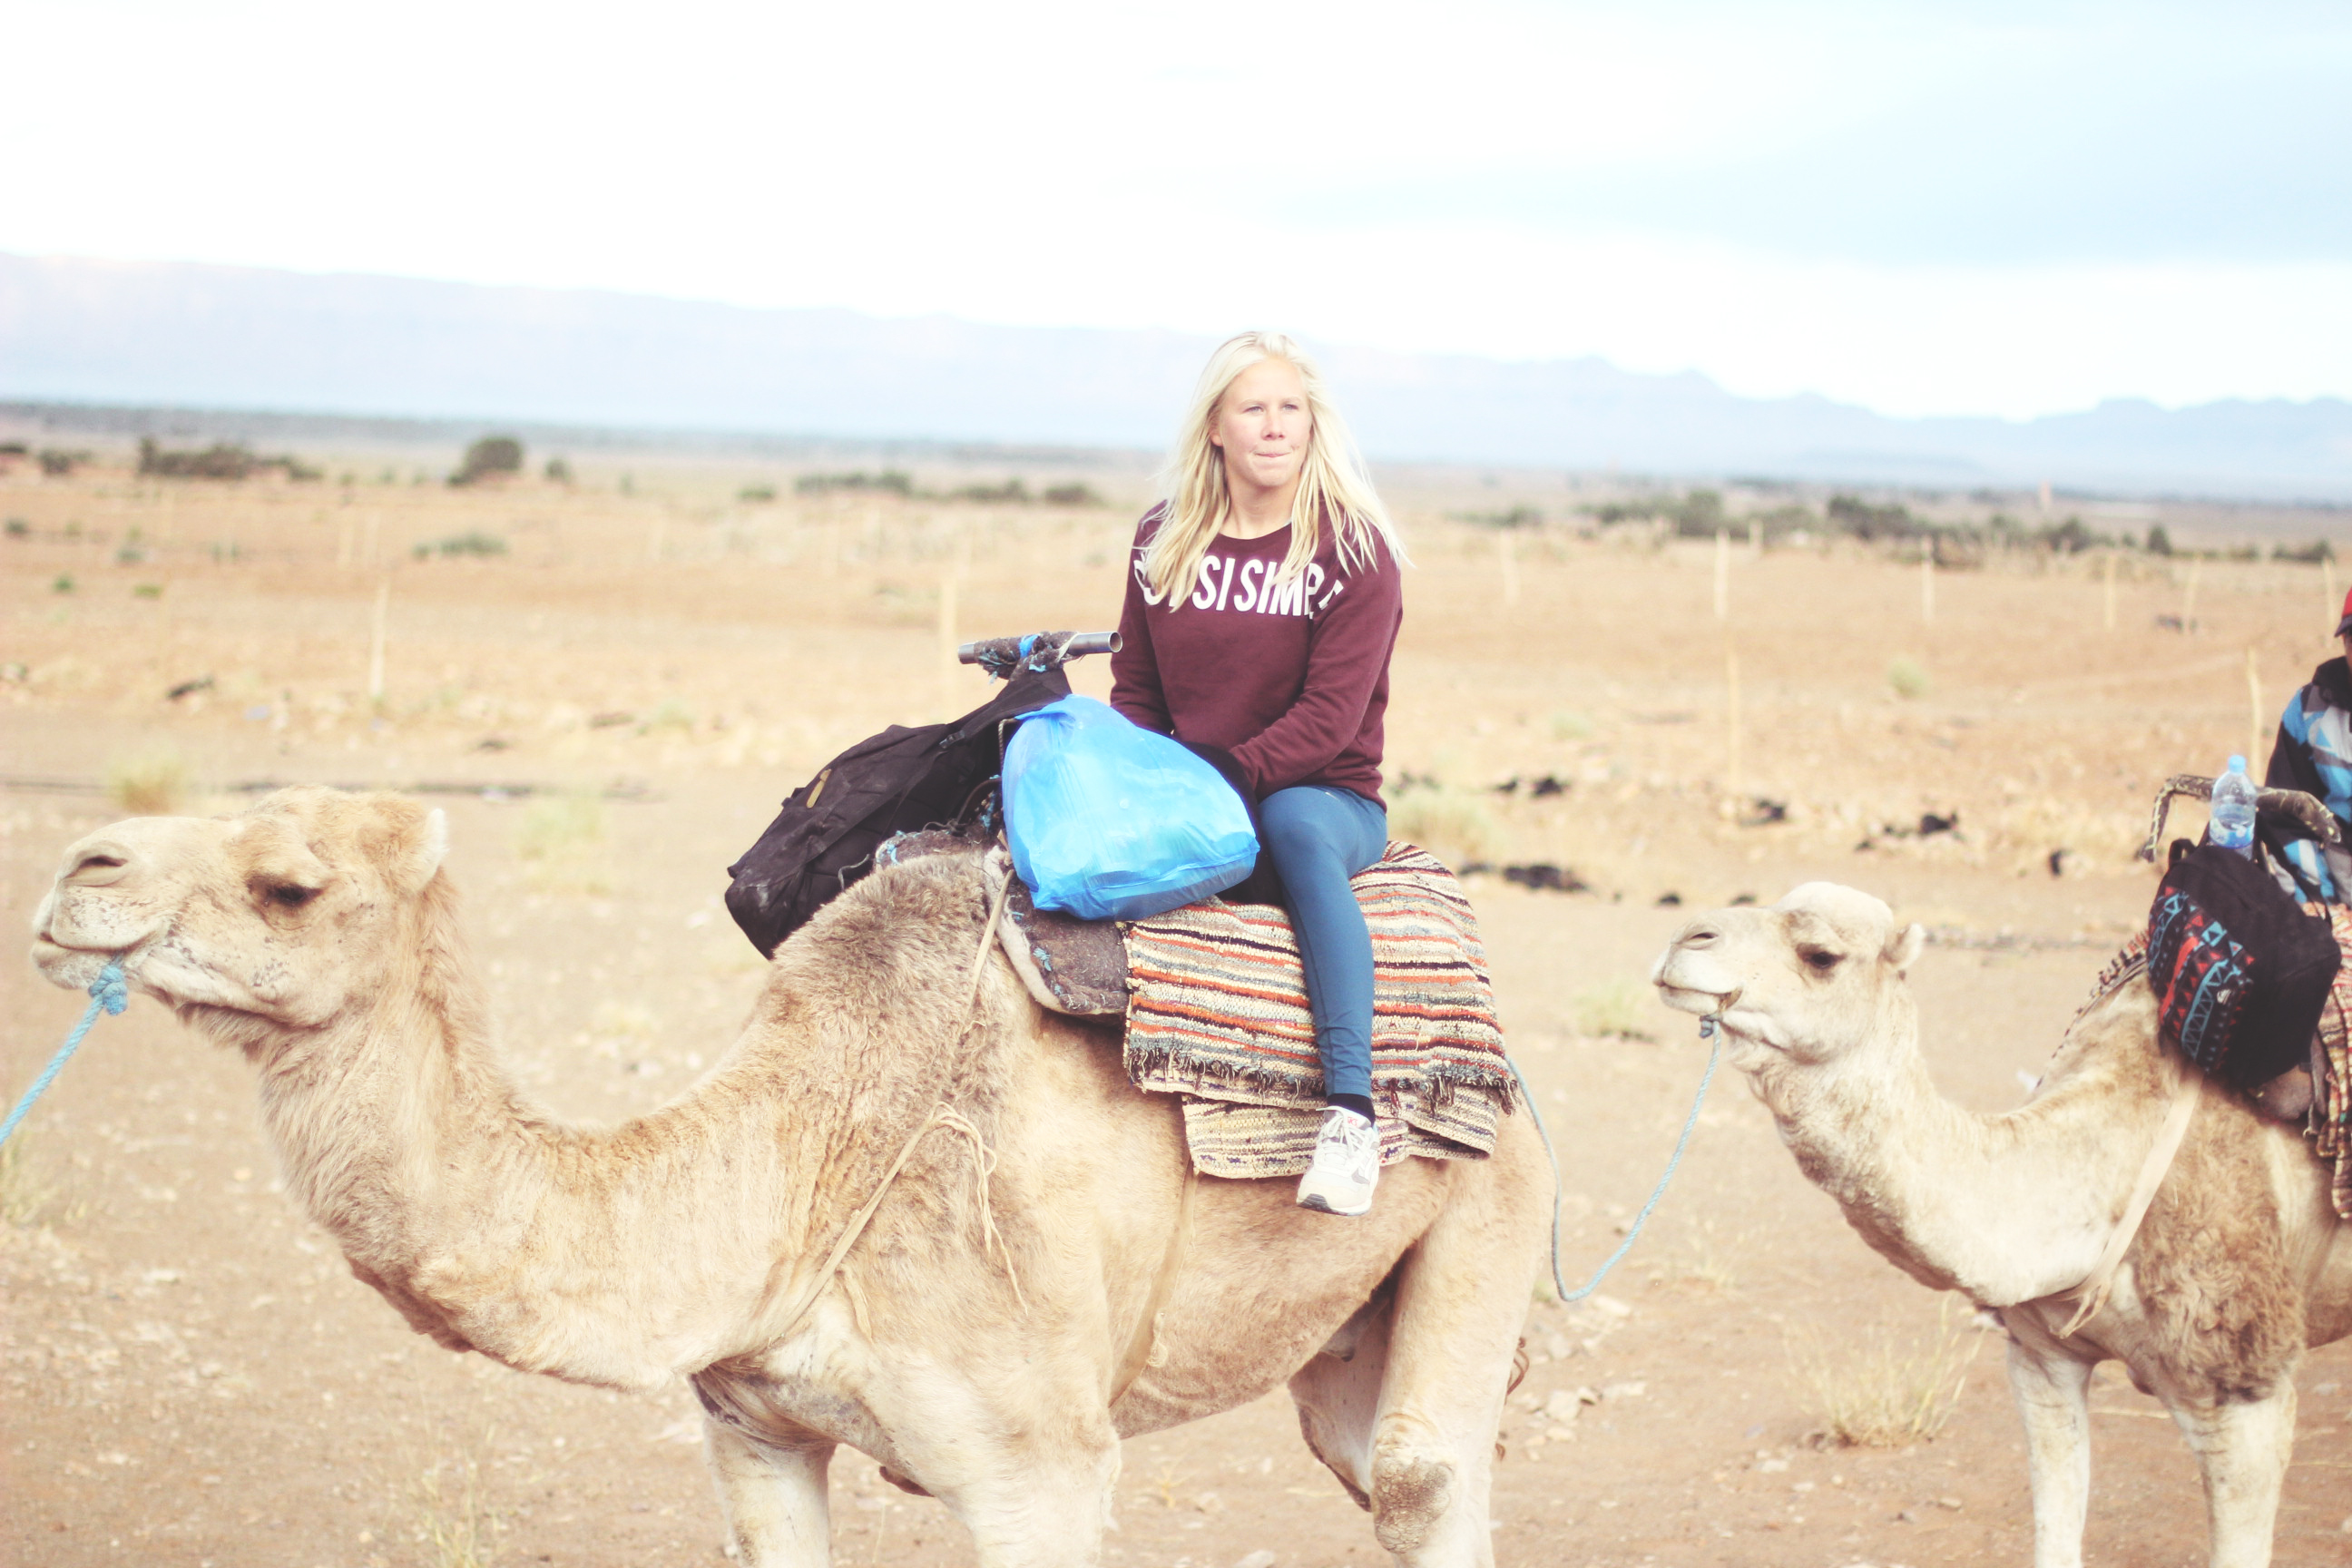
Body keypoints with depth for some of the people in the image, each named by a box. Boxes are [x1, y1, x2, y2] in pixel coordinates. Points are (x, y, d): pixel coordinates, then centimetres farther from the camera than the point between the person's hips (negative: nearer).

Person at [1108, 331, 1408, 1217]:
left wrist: (1222, 778, -23)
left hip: (1327, 795, -4)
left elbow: (1329, 719, -13)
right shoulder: (1163, 540, 9)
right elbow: (1135, 690, 14)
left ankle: (1351, 1112, -47)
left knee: (1295, 824, -39)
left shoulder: (1354, 547, -5)